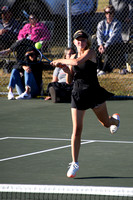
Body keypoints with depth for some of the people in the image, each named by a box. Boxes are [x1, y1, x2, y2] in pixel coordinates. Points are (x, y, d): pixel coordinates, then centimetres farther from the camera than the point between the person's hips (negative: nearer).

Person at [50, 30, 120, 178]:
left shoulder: (90, 52, -6)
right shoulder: (73, 57, 10)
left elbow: (78, 61, -27)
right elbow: (69, 81, 11)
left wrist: (61, 61, -14)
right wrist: (67, 70, -9)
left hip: (94, 92, -3)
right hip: (78, 94, 3)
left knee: (106, 123, 13)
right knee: (77, 129, -6)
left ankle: (115, 119, 53)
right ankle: (74, 163, -1)